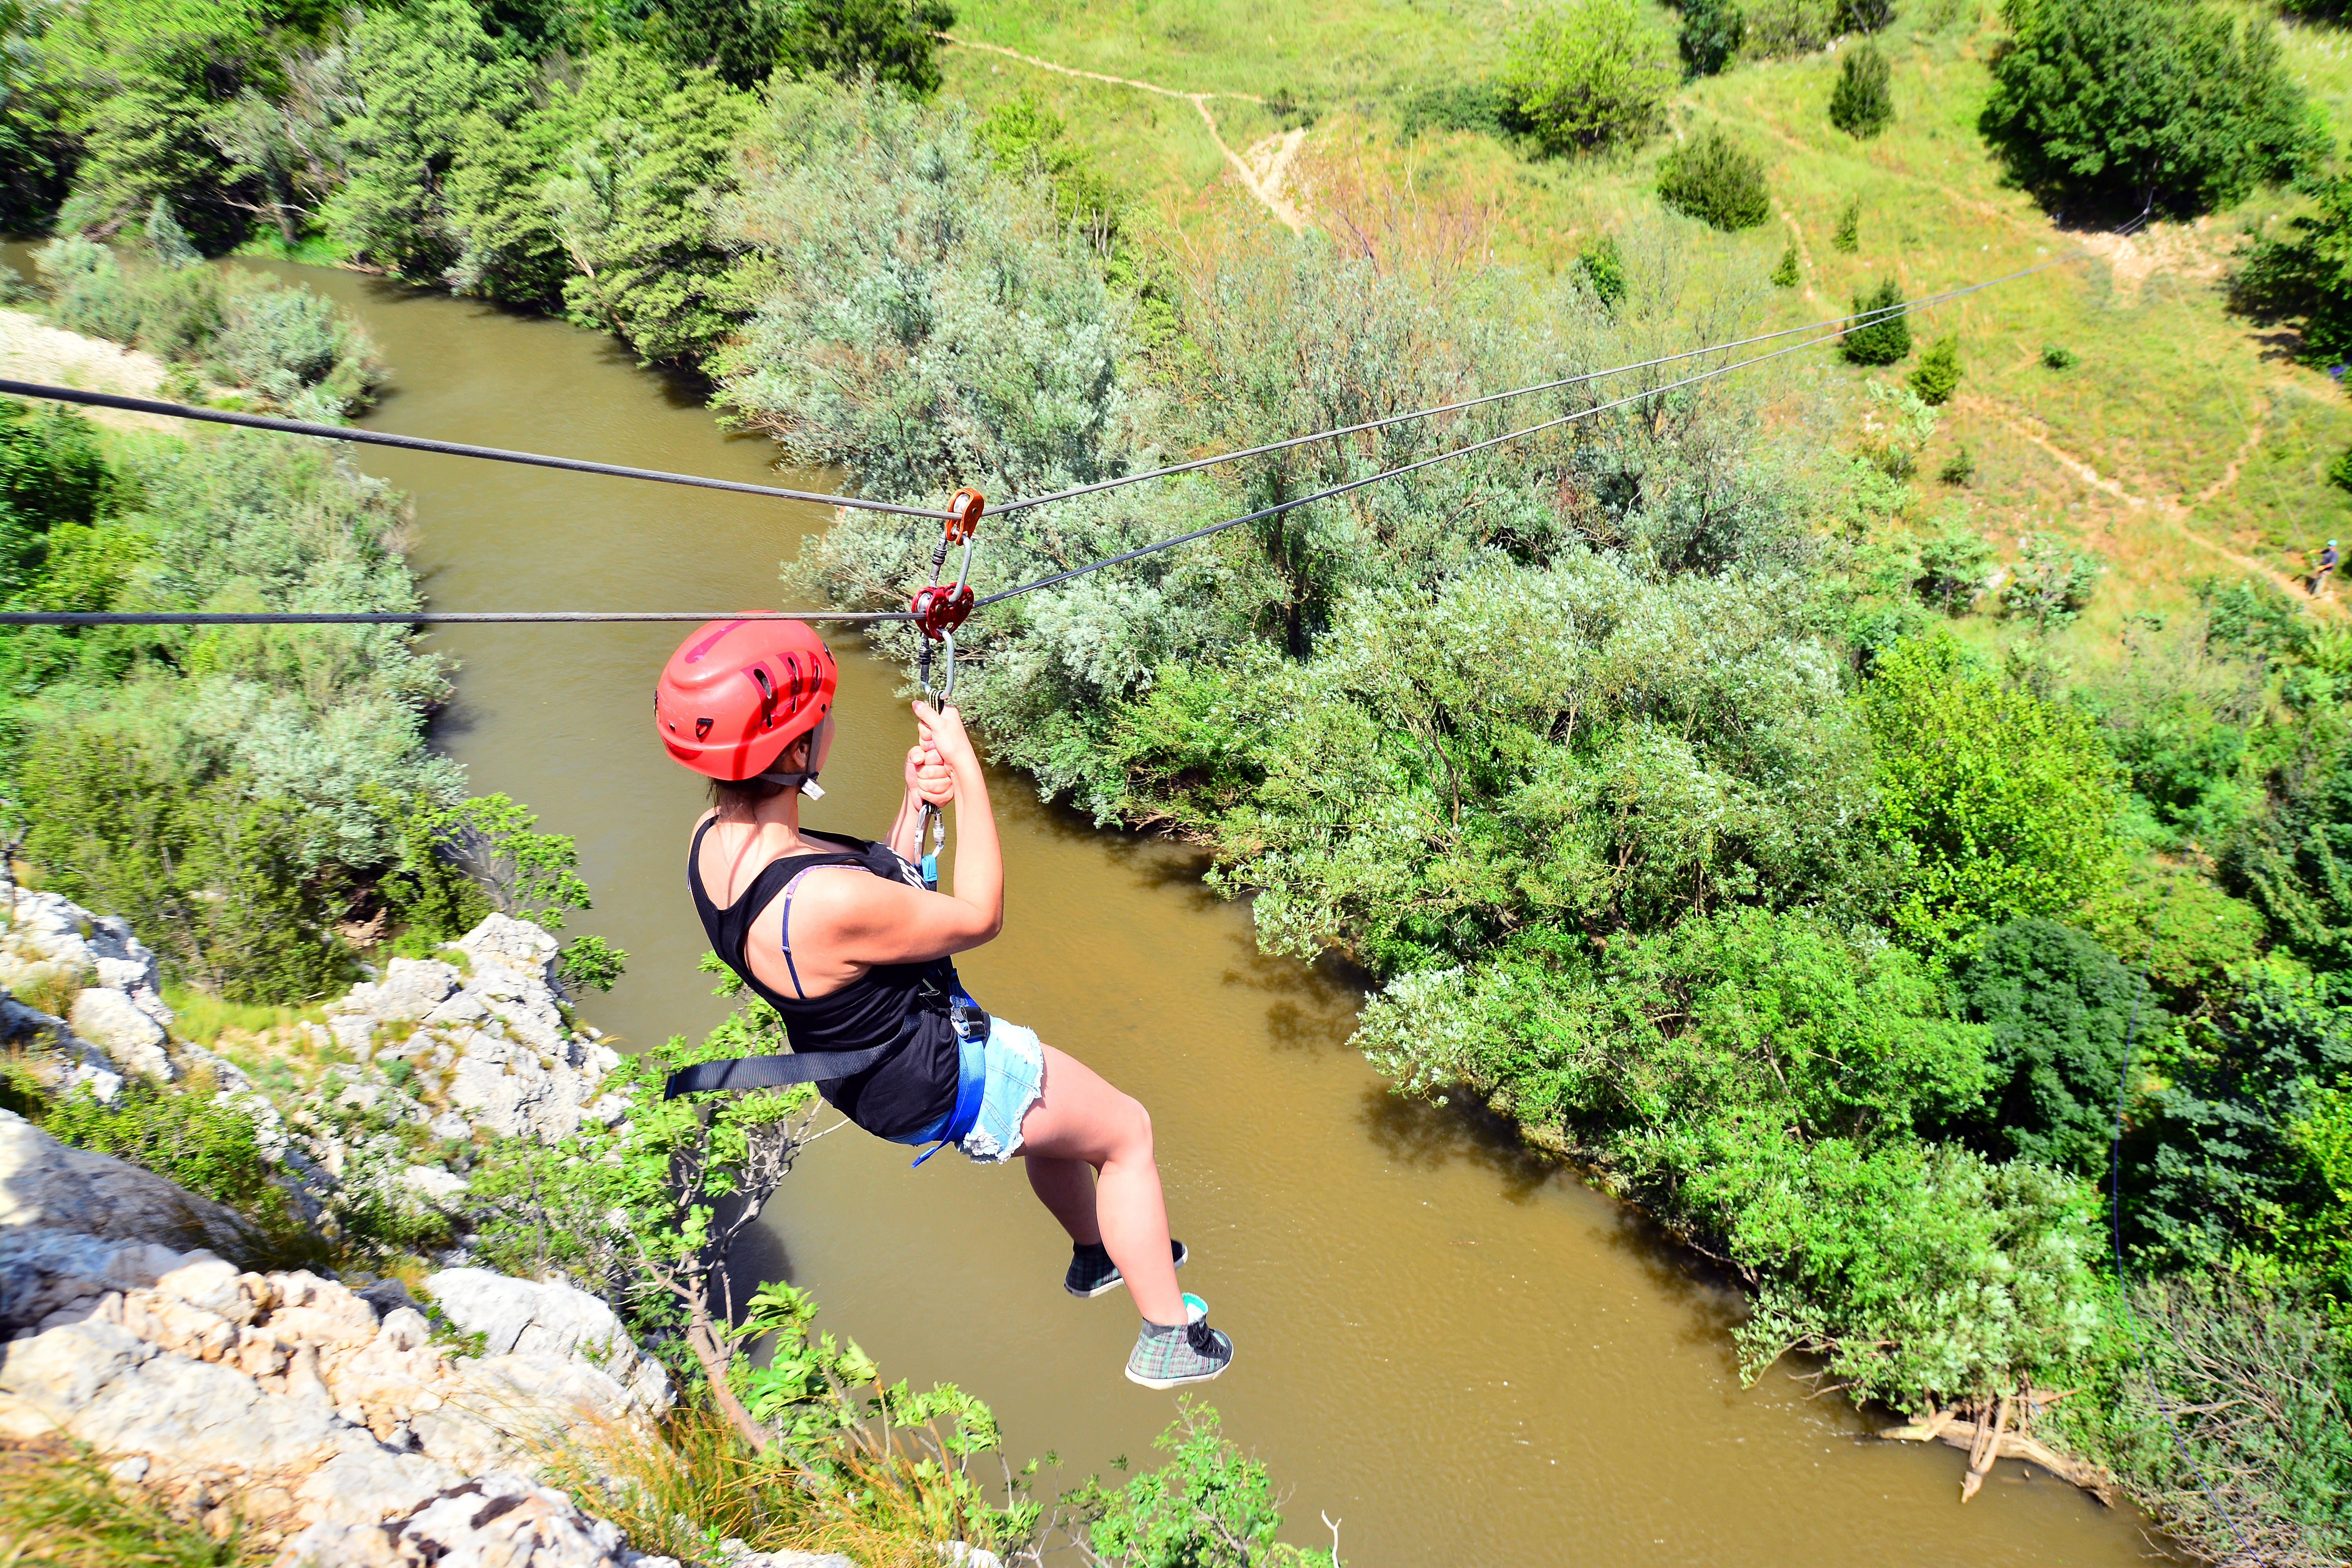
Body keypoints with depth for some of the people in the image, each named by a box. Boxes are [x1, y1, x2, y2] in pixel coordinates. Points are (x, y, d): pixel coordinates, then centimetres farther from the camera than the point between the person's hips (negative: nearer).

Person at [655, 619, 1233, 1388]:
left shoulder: (714, 839, -13)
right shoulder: (825, 902, -40)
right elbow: (977, 917, -21)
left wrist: (914, 803, -11)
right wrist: (966, 771, -18)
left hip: (864, 1064, 9)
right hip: (943, 1079, -9)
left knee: (1058, 1115, 32)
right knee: (1127, 1131, 13)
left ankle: (1095, 1256, 58)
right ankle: (1170, 1337, 27)